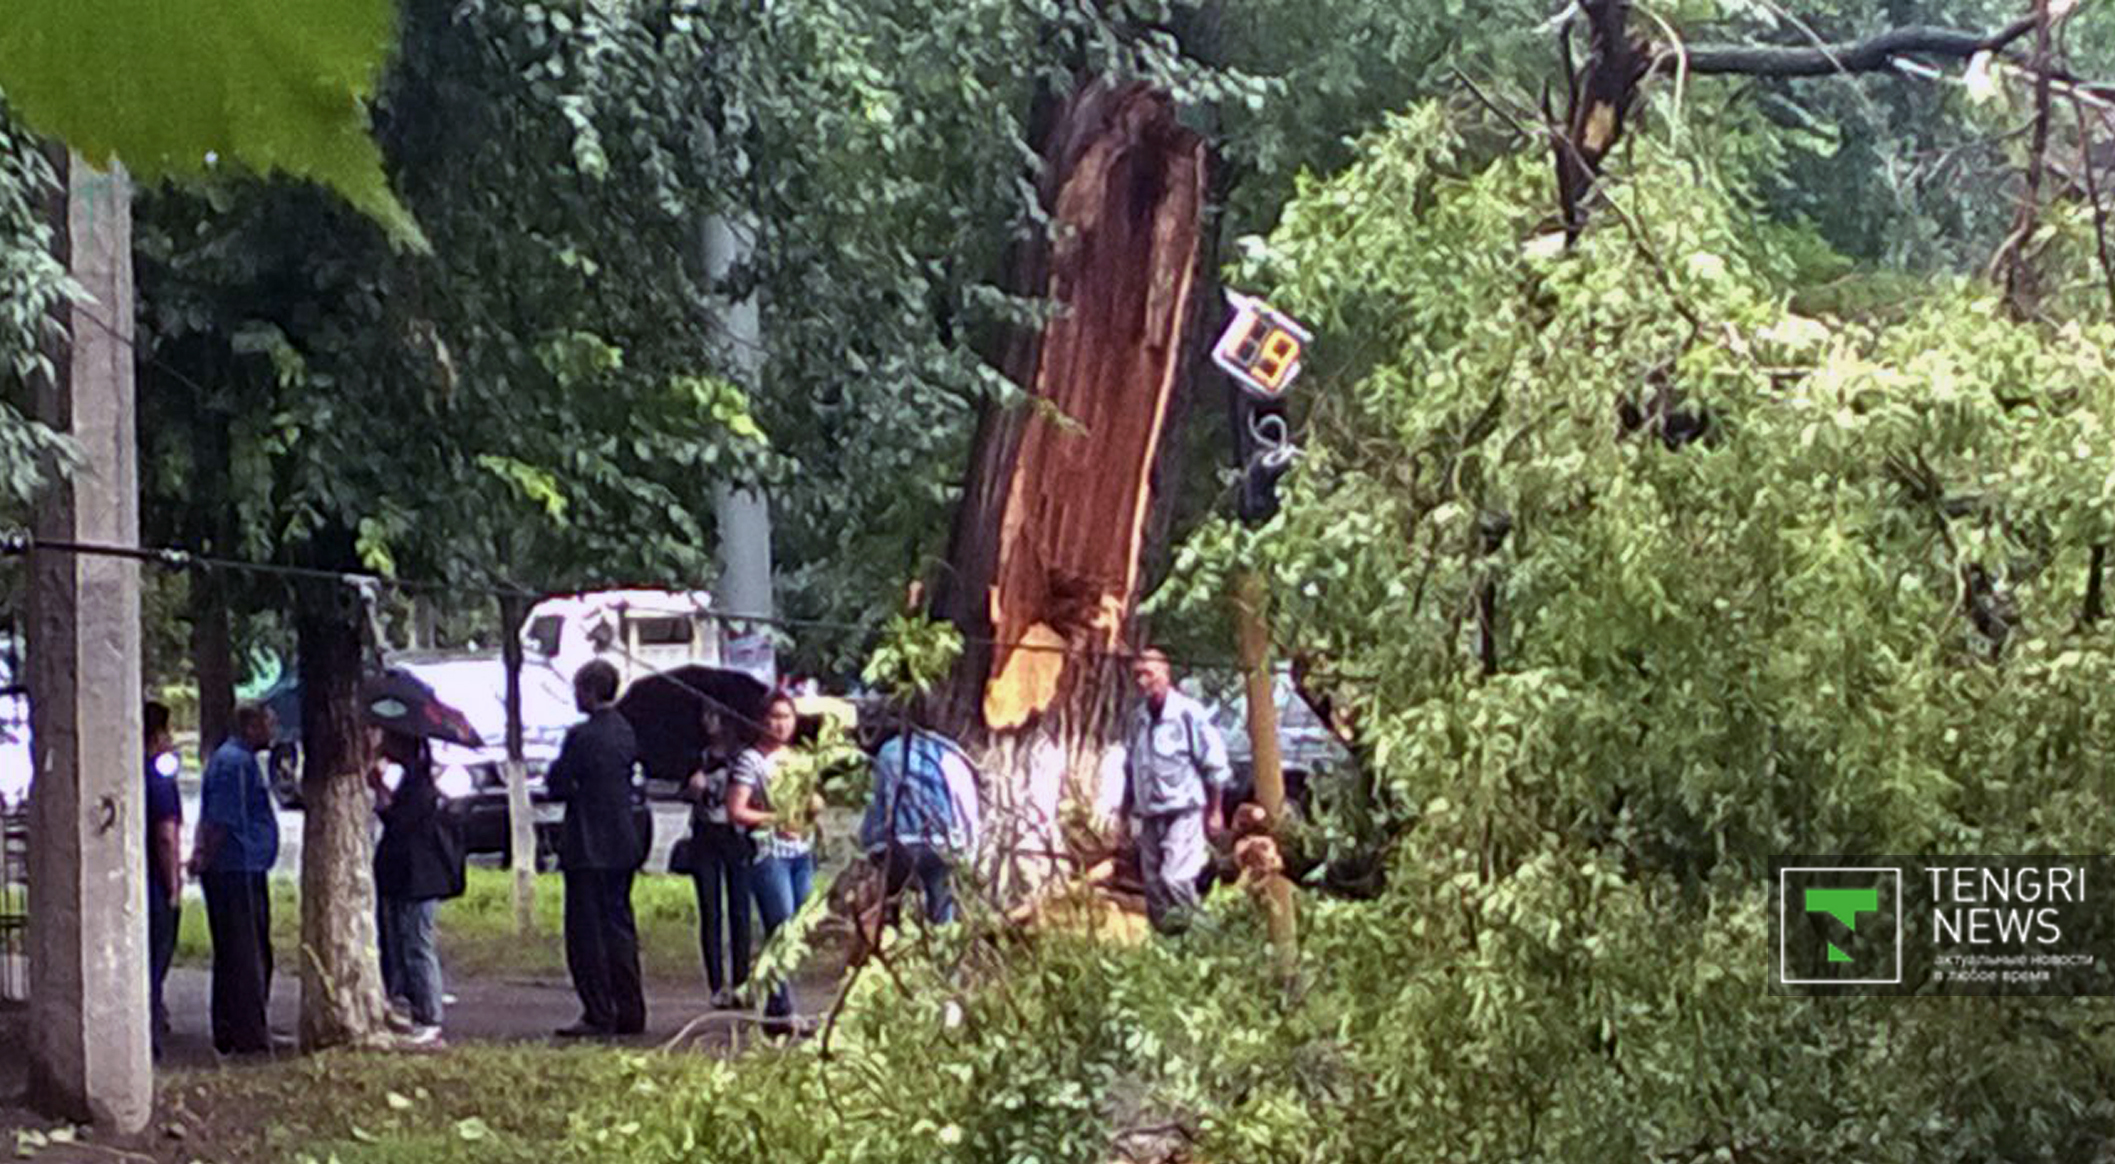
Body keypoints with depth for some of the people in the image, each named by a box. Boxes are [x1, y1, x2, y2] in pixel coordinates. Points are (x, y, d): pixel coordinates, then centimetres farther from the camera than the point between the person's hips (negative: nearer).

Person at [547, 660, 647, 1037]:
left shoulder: (582, 736, -16)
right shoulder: (626, 731, 8)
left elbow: (557, 786, -13)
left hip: (589, 849, -8)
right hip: (623, 845, 8)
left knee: (587, 934, -3)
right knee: (619, 928, 14)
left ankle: (599, 1016, -4)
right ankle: (630, 1013, 16)